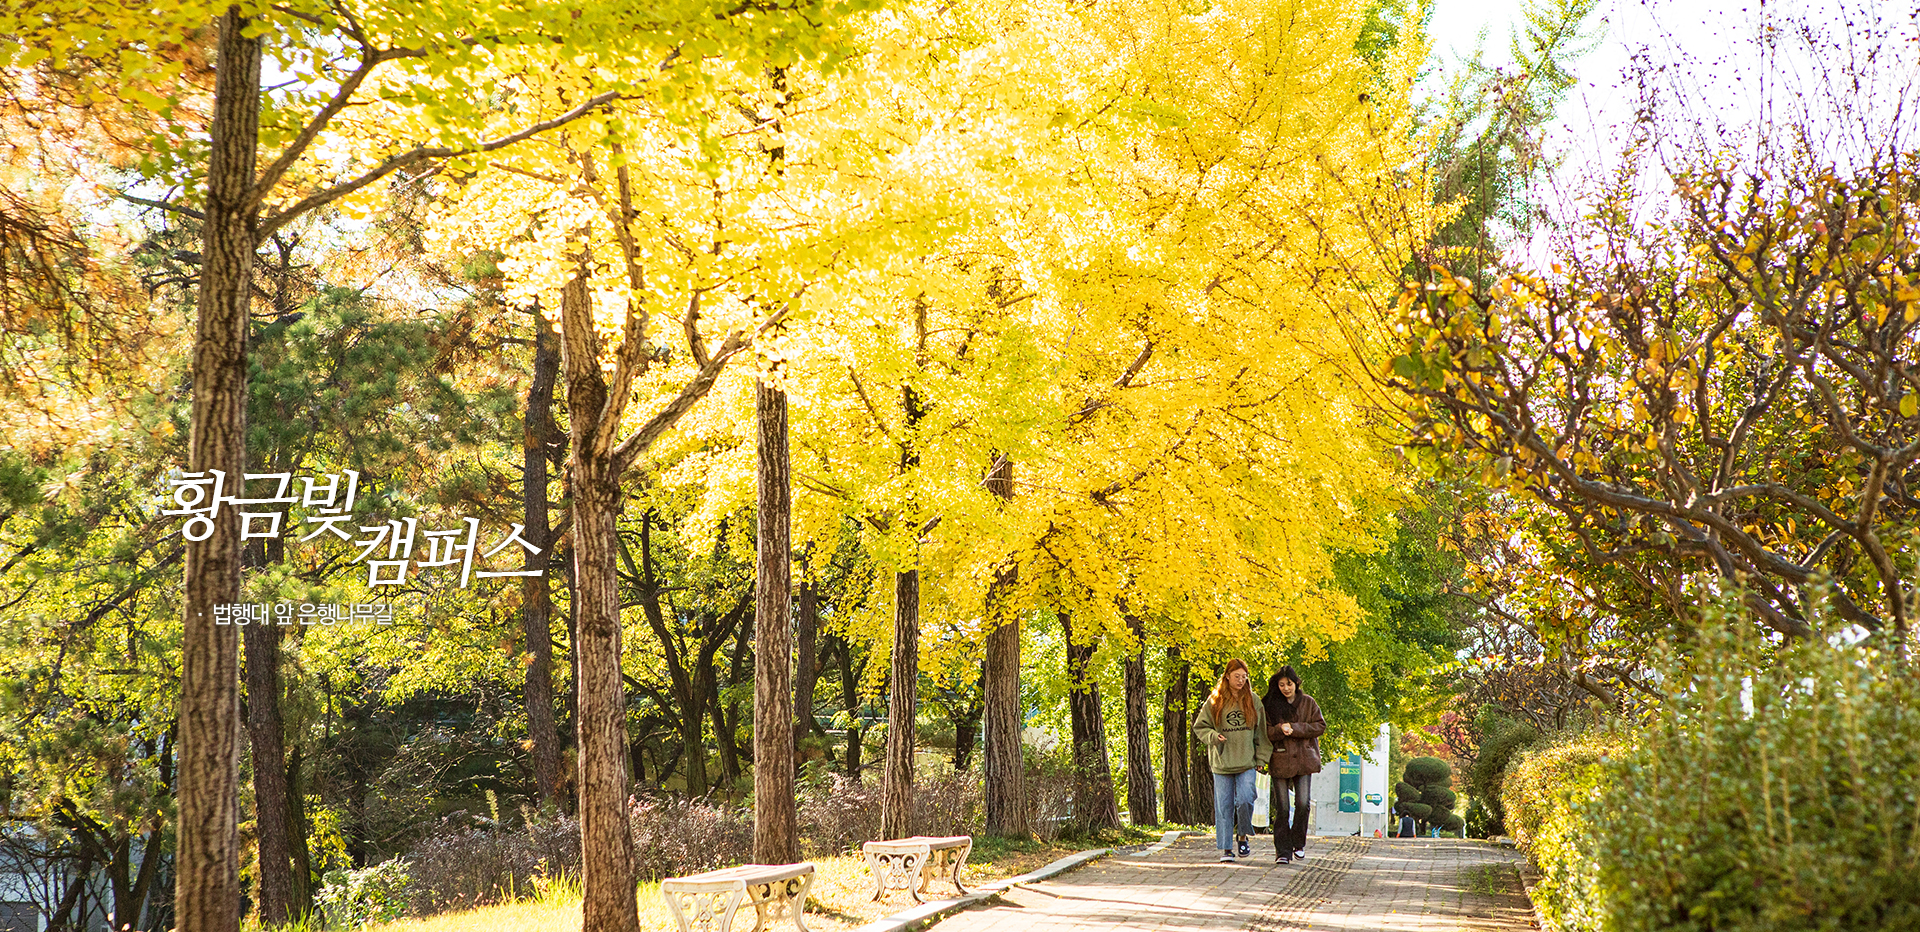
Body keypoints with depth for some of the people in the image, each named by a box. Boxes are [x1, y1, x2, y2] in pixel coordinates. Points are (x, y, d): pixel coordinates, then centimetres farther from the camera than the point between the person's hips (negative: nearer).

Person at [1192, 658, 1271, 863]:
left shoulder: (1253, 701, 6)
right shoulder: (1214, 702, 3)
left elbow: (1261, 731, 11)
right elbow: (1200, 727, 8)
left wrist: (1261, 758, 6)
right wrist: (1213, 736, -11)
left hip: (1247, 762, 0)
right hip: (1222, 762, 0)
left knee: (1245, 801, -12)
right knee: (1223, 806, 0)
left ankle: (1243, 837, 13)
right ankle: (1226, 848, 7)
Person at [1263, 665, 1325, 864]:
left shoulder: (1308, 703, 7)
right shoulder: (1269, 704, 5)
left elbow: (1320, 726, 1)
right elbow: (1265, 731, -1)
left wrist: (1294, 728, -10)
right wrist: (1280, 729, -21)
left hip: (1304, 760, 0)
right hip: (1280, 760, 0)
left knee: (1303, 803, -9)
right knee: (1282, 808, -2)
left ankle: (1298, 843, 13)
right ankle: (1283, 851, 4)